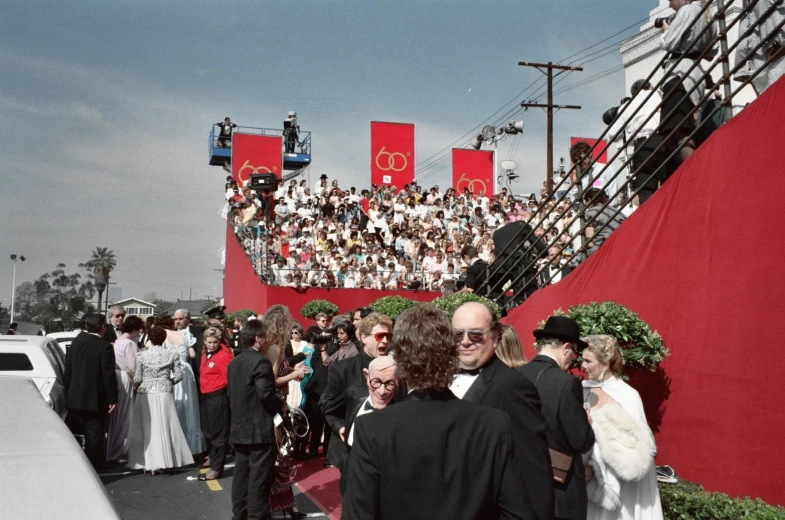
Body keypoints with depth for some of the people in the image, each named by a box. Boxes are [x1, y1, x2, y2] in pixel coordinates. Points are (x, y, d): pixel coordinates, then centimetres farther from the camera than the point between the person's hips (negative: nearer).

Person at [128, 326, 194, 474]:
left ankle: (144, 461, 10)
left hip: (145, 394, 0)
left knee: (146, 428, 7)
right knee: (164, 427, 6)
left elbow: (137, 379, -1)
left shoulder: (142, 355, -2)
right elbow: (178, 375, 0)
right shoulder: (172, 354, 0)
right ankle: (164, 460, 7)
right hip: (164, 393, 0)